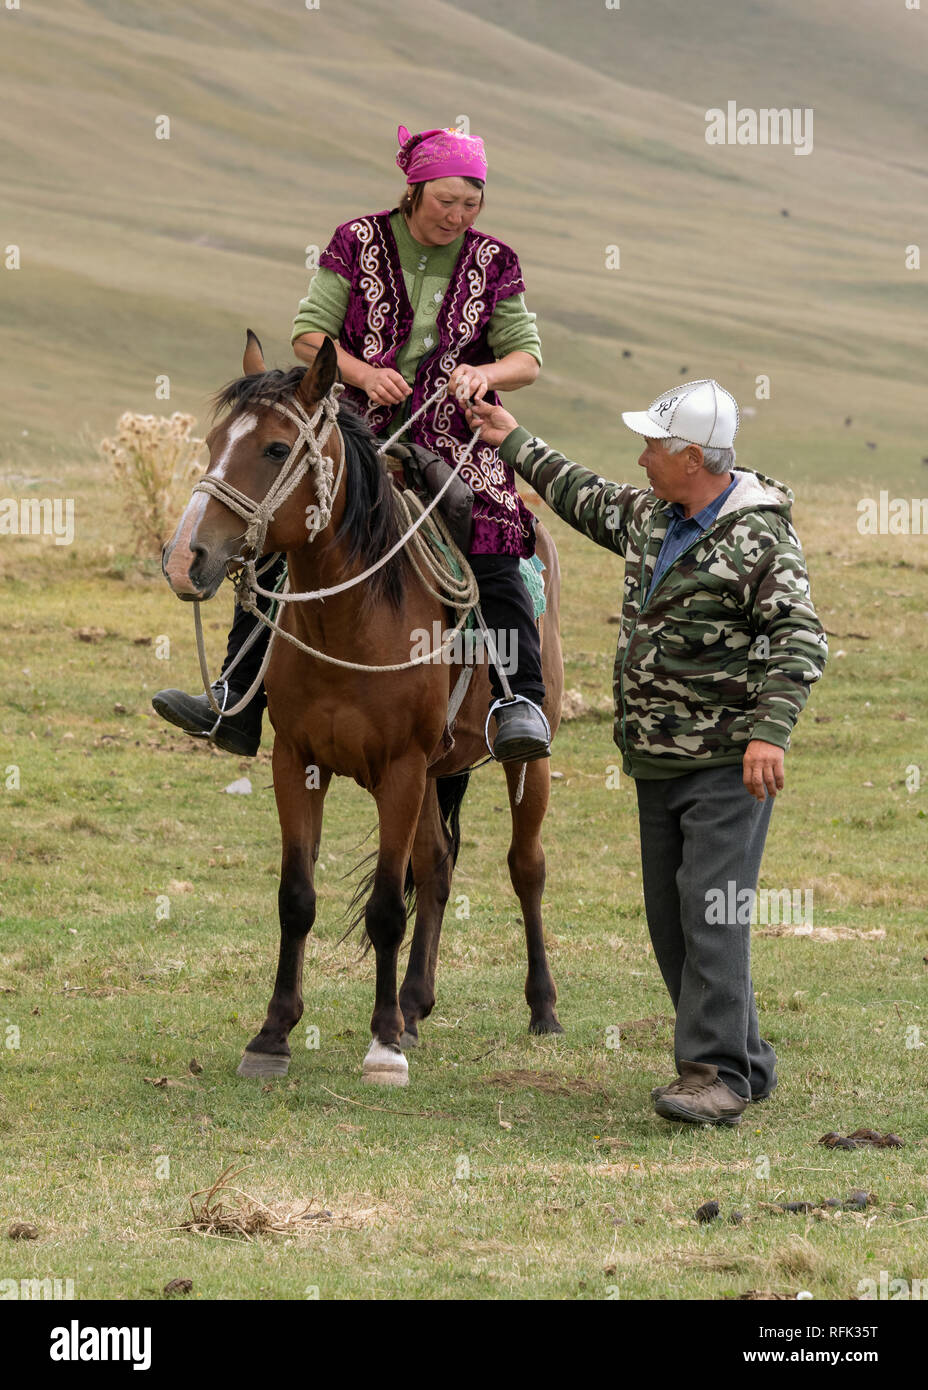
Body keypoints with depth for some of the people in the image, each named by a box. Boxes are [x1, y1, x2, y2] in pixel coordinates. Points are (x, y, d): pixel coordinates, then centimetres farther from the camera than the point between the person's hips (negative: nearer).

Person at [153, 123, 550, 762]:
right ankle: (237, 703, -7)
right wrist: (363, 373, -17)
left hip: (452, 443, -1)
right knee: (275, 543, -9)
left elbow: (527, 355, 6)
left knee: (494, 559, -21)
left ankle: (521, 702, -18)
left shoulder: (492, 263, 3)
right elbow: (308, 335, 1)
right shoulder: (360, 243, 1)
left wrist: (486, 373, -16)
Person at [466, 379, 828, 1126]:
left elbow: (801, 639, -22)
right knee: (671, 920, 10)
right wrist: (515, 443, 35)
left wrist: (770, 730, -33)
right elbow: (587, 498, 31)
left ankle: (717, 1074, -14)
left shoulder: (761, 538, -16)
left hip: (728, 764, -9)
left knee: (712, 915, -14)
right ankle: (746, 1062, 19)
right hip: (658, 761, 9)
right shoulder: (649, 517, 10)